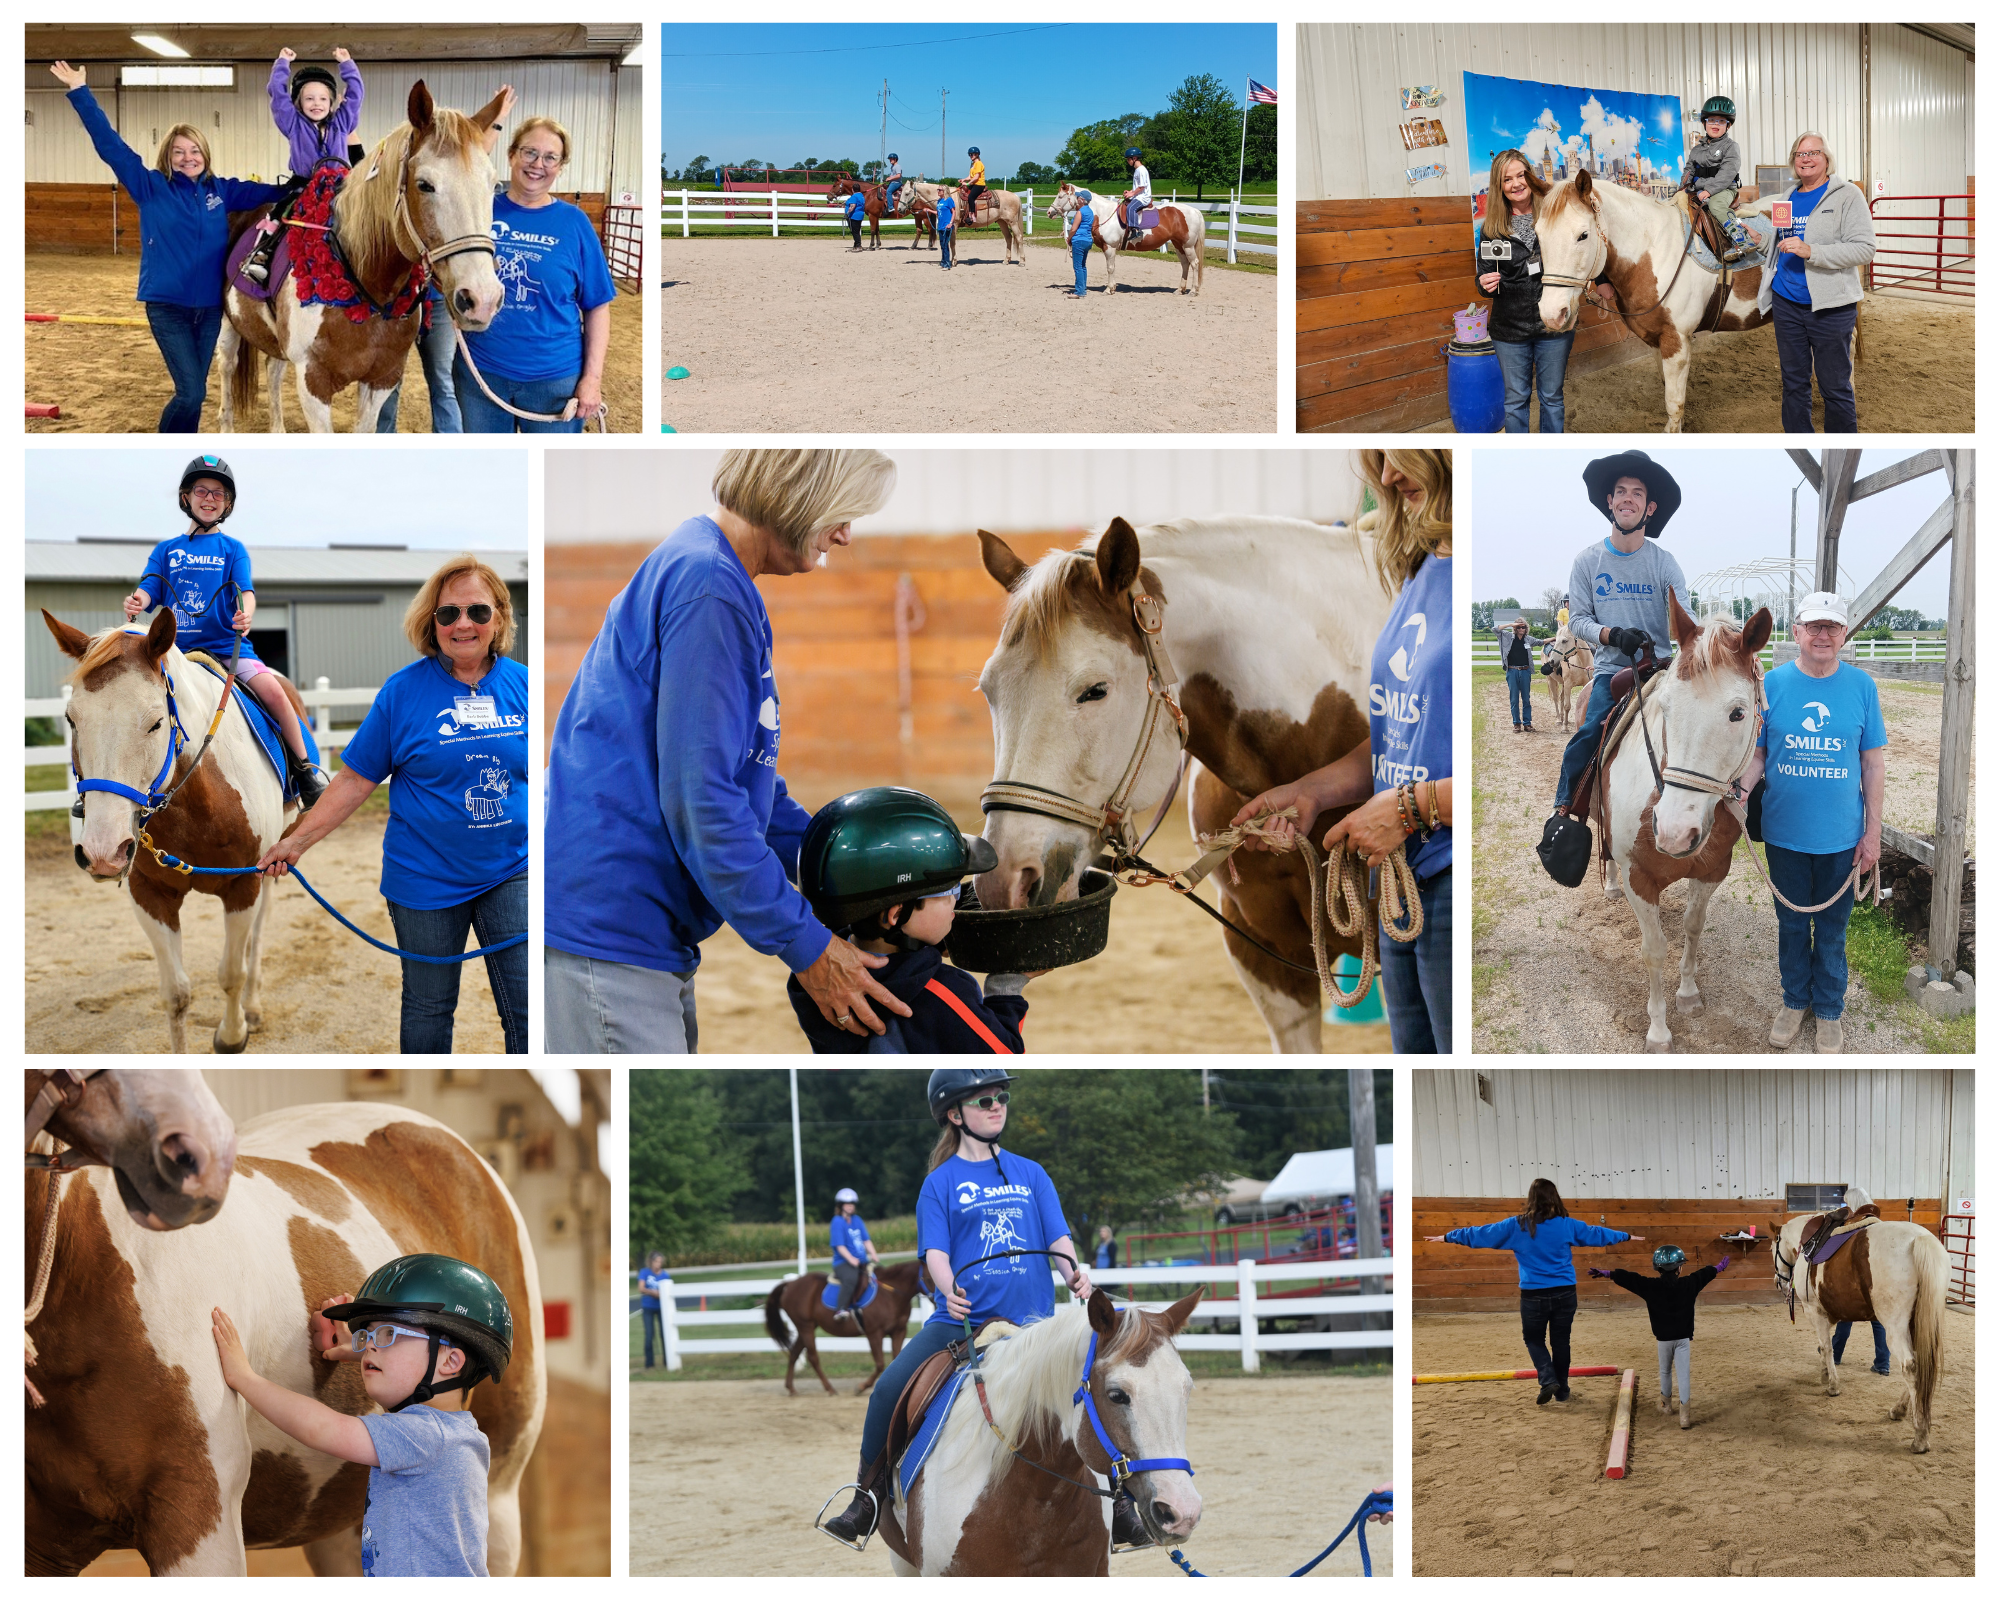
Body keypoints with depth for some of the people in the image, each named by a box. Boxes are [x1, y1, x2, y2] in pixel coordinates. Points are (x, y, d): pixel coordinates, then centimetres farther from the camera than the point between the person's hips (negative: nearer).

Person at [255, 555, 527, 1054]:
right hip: (426, 877, -1)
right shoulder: (404, 691, -6)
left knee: (527, 1009, 0)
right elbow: (355, 779, -4)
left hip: (510, 873, 1)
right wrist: (295, 842, -8)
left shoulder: (521, 684, 0)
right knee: (428, 1009, 11)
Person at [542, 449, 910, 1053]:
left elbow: (750, 783, 27)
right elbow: (701, 800, -21)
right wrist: (805, 945, -15)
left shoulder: (703, 571, 19)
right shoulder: (708, 587, -16)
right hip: (605, 932, -11)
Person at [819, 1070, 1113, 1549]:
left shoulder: (1031, 1174, 12)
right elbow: (935, 1252, -4)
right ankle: (866, 1501, -1)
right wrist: (950, 1290, -26)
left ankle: (1119, 1509, 4)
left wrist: (1076, 1276, -16)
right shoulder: (941, 1182, 6)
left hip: (1031, 1319, 1)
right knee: (888, 1392, -18)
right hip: (959, 1319, -1)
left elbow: (1058, 1240, 5)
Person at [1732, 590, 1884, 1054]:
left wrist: (1873, 832, -3)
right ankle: (1795, 1001, 35)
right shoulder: (1773, 684, -6)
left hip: (1840, 836, -1)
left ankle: (1829, 1011, 29)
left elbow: (1873, 762, -2)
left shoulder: (1861, 686, -6)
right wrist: (1739, 791, -20)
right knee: (1792, 923, 17)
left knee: (1832, 928, 12)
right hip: (1784, 833, 1)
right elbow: (1757, 753, 0)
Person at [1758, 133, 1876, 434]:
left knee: (1835, 387, -1)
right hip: (1786, 304, 6)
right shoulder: (1787, 198, 14)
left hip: (1829, 306, -6)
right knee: (1794, 382, 12)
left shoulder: (1847, 195, -6)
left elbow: (1865, 248, -16)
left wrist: (1810, 251, -24)